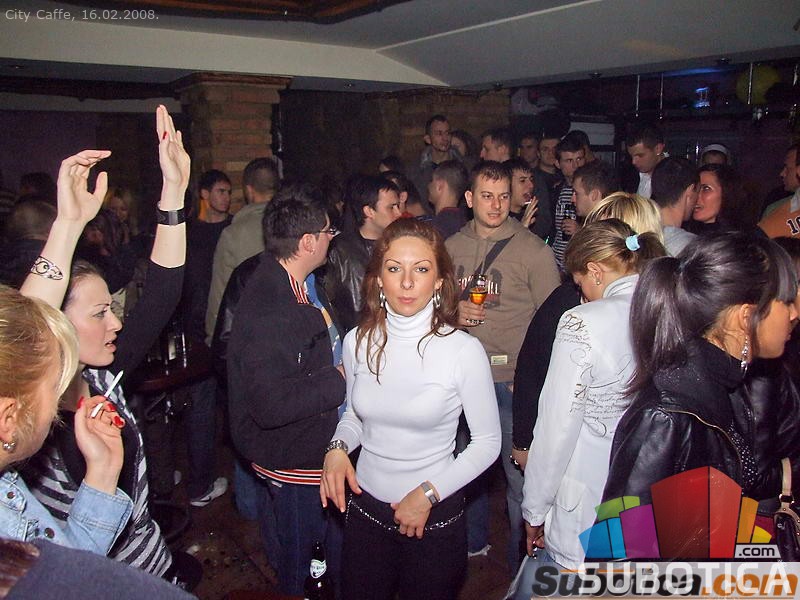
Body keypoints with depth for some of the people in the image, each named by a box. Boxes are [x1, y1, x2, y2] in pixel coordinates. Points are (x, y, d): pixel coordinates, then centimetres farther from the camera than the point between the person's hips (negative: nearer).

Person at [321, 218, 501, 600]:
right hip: (365, 507, 3)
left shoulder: (463, 350, -18)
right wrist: (338, 447, -9)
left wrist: (428, 493, -15)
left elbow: (488, 442, -9)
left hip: (435, 516, -3)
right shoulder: (358, 342, -6)